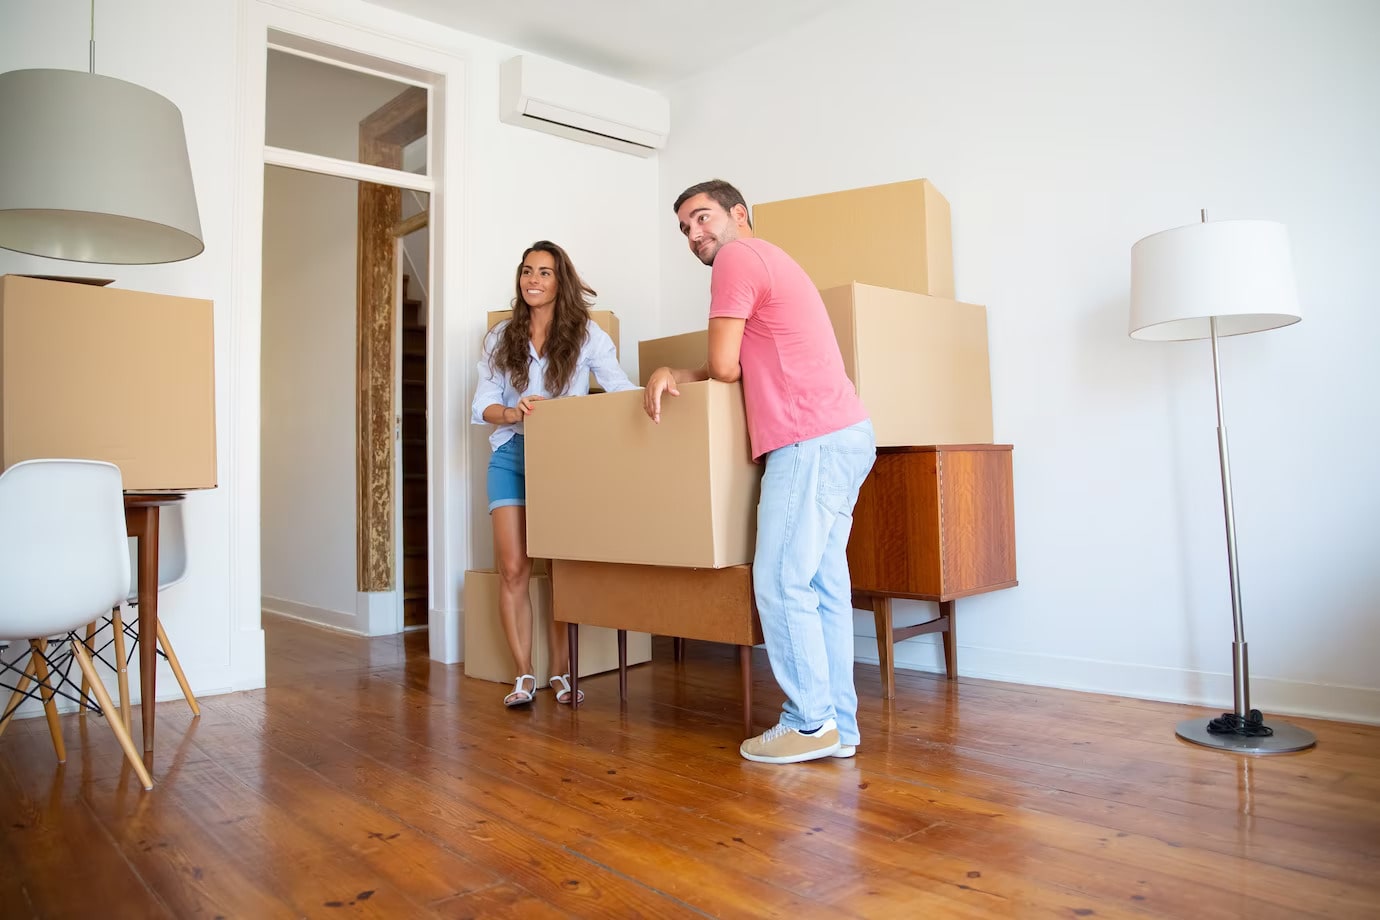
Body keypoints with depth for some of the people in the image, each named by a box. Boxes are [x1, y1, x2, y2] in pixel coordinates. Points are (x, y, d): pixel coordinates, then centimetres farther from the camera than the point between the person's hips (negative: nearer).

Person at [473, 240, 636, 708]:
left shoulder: (586, 335, 0)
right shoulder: (501, 337, 8)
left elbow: (620, 388, -12)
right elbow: (481, 405, 2)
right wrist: (513, 413, -20)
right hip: (511, 455, 2)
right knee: (514, 569, -4)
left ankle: (561, 671, 13)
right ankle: (524, 675, 8)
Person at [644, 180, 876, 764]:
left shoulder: (737, 257, -3)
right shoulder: (770, 261, 29)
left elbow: (724, 367, -7)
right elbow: (732, 369, 26)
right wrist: (672, 374, 13)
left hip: (812, 442, -10)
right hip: (844, 436, 10)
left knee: (780, 583, -6)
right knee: (824, 585, 9)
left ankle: (810, 723, 1)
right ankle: (839, 725, 14)